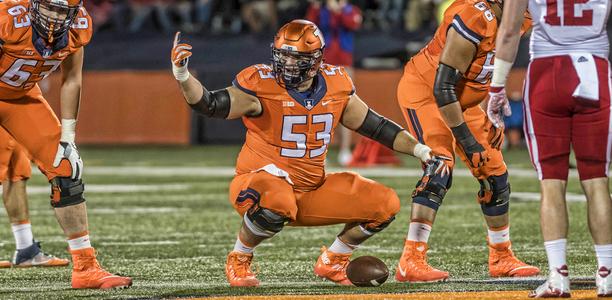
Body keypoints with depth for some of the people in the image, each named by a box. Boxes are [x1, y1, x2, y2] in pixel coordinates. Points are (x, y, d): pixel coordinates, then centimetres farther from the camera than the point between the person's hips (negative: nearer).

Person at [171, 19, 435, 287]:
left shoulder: (336, 87, 1)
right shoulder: (261, 86, -15)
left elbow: (374, 125, 12)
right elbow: (209, 104, -24)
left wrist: (419, 149, 8)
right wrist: (181, 74, -41)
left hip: (312, 189, 6)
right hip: (263, 181, -6)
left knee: (385, 205, -5)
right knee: (277, 204, -41)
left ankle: (332, 262, 17)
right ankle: (238, 260, -11)